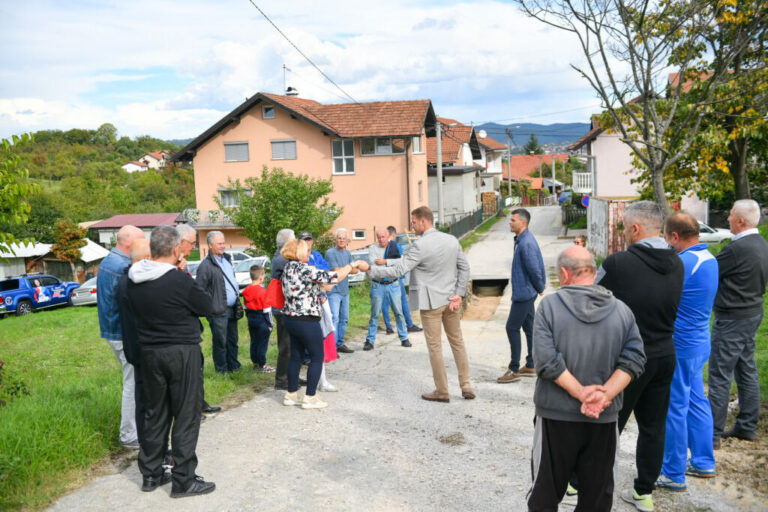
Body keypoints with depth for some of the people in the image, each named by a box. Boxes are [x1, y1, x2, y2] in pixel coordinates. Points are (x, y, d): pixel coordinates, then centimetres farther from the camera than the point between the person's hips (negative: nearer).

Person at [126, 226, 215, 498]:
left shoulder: (133, 279, 0)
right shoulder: (180, 280, -21)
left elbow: (135, 309, 12)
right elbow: (207, 306, -9)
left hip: (149, 352, 7)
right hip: (182, 353, -6)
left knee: (155, 414, 18)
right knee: (186, 416, 5)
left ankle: (150, 474, 30)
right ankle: (183, 480, 13)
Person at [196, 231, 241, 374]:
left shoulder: (227, 258, 12)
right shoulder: (206, 266, -14)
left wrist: (237, 296, 19)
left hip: (232, 308, 8)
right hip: (218, 312, -7)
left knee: (232, 339, 17)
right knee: (220, 341, 4)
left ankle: (233, 365, 31)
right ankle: (222, 369, 18)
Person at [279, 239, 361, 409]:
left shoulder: (288, 268, 8)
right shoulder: (305, 269, -19)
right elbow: (334, 277, -19)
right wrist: (352, 265, -8)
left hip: (290, 319, 9)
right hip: (306, 321, -9)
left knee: (296, 356, 17)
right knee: (317, 358, 5)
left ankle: (291, 395, 25)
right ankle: (310, 398, 11)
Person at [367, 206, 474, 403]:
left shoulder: (421, 245, -18)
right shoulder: (452, 240, 4)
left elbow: (399, 270, -20)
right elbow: (464, 267, 7)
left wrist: (371, 270, -12)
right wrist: (459, 294, 5)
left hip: (431, 302, -6)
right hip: (451, 299, 7)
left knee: (435, 346, 5)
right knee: (457, 342, 16)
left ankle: (442, 391, 14)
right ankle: (466, 386, 19)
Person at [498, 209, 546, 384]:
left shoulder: (526, 243, -21)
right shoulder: (522, 240, 12)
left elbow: (534, 269, -22)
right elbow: (536, 267, 19)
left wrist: (540, 288, -8)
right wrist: (541, 286, 18)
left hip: (523, 293, -11)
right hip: (526, 292, 11)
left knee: (512, 328, -6)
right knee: (529, 327, 15)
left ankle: (514, 370, 1)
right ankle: (531, 366, 24)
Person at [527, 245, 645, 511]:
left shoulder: (550, 305, -11)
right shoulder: (622, 310, -1)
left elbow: (545, 360, -18)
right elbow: (633, 359, -8)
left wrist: (582, 392, -15)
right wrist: (604, 395, -14)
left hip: (557, 414, -2)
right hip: (605, 419, 3)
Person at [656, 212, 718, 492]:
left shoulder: (683, 263, -22)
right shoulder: (709, 259, 9)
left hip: (680, 346, -10)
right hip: (699, 342, 10)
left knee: (674, 408, 1)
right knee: (696, 401, 19)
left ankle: (673, 474, 12)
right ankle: (703, 463, 32)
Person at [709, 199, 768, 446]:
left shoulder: (737, 248, -23)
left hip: (732, 320, -10)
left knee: (720, 377, -3)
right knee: (747, 372, 17)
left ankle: (712, 433, 5)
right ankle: (747, 426, 28)